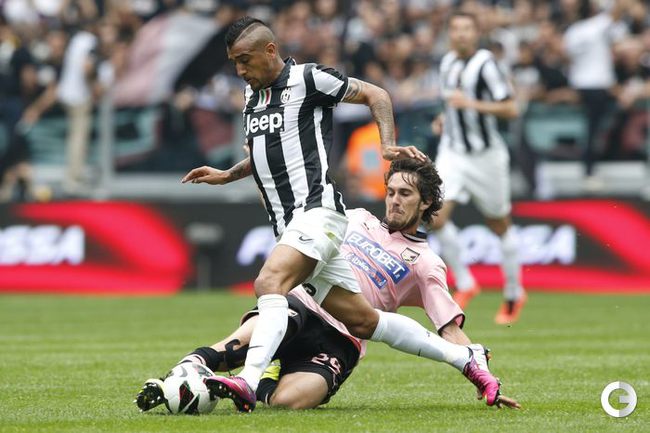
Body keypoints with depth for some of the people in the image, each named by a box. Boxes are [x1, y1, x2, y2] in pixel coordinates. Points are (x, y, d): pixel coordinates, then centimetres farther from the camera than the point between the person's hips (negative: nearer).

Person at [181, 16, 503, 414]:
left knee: (270, 283, -31)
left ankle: (248, 382, -46)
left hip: (317, 211, -8)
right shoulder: (252, 96, 20)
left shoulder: (307, 79, -5)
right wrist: (227, 175, 25)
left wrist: (388, 145, -11)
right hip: (289, 227, 8)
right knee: (362, 321, 6)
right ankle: (465, 359, 15)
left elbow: (375, 94, 1)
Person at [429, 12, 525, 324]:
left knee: (499, 226, 9)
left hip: (486, 155, -5)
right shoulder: (447, 63, 6)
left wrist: (472, 104, -28)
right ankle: (464, 284, 3)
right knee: (437, 218, -14)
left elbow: (510, 110, -19)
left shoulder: (485, 63, -14)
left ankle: (514, 294, 27)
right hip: (452, 153, 5)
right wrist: (444, 119, 7)